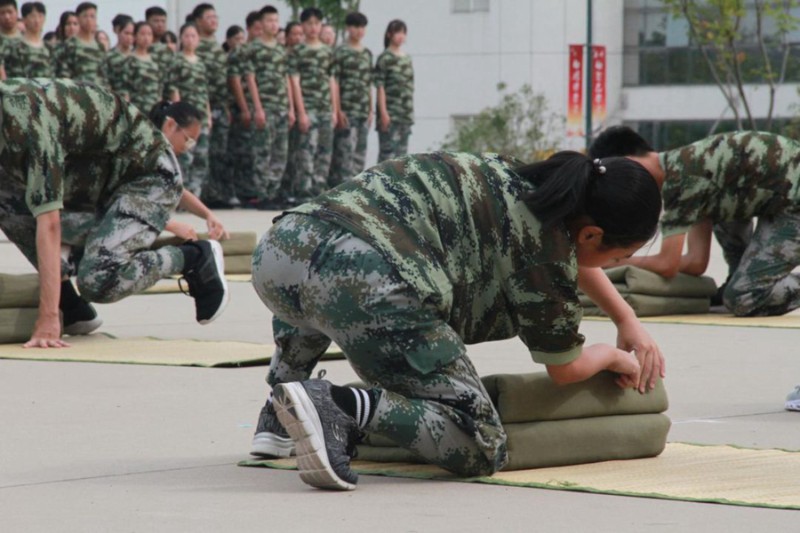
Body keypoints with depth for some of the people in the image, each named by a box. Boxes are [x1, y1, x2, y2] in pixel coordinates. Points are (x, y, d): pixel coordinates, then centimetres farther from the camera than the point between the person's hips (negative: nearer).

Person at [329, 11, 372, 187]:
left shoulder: (367, 53, 16)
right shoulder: (341, 52, -3)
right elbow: (334, 82, -7)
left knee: (360, 152, 7)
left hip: (364, 111, 7)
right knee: (346, 150, -10)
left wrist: (371, 109, 16)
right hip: (347, 111, -7)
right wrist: (338, 110, -13)